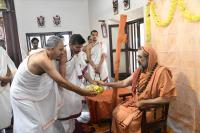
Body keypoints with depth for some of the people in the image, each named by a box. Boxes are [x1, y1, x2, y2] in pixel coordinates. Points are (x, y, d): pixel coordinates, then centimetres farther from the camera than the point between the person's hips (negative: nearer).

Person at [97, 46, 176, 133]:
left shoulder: (161, 72, -21)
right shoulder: (139, 71, 3)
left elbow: (166, 98, -22)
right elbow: (124, 83, 7)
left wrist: (143, 102, -19)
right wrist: (105, 84, 1)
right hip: (135, 102, 7)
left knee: (128, 120, -20)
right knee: (116, 112, -4)